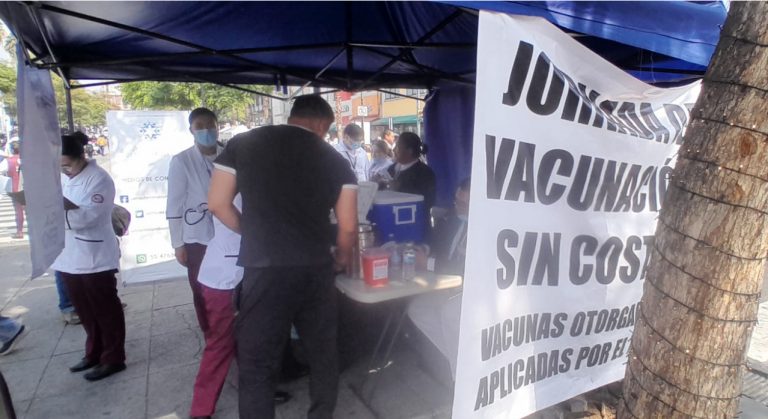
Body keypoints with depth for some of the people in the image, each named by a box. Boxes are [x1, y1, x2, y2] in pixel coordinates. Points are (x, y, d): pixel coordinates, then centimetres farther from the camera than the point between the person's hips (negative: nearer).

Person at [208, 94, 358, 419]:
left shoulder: (243, 144, 4)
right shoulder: (336, 160, 6)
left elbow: (217, 203, 5)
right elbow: (347, 226, 5)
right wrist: (342, 259, 24)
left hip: (264, 271, -2)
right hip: (316, 269, 2)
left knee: (257, 366, 11)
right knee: (323, 353, 21)